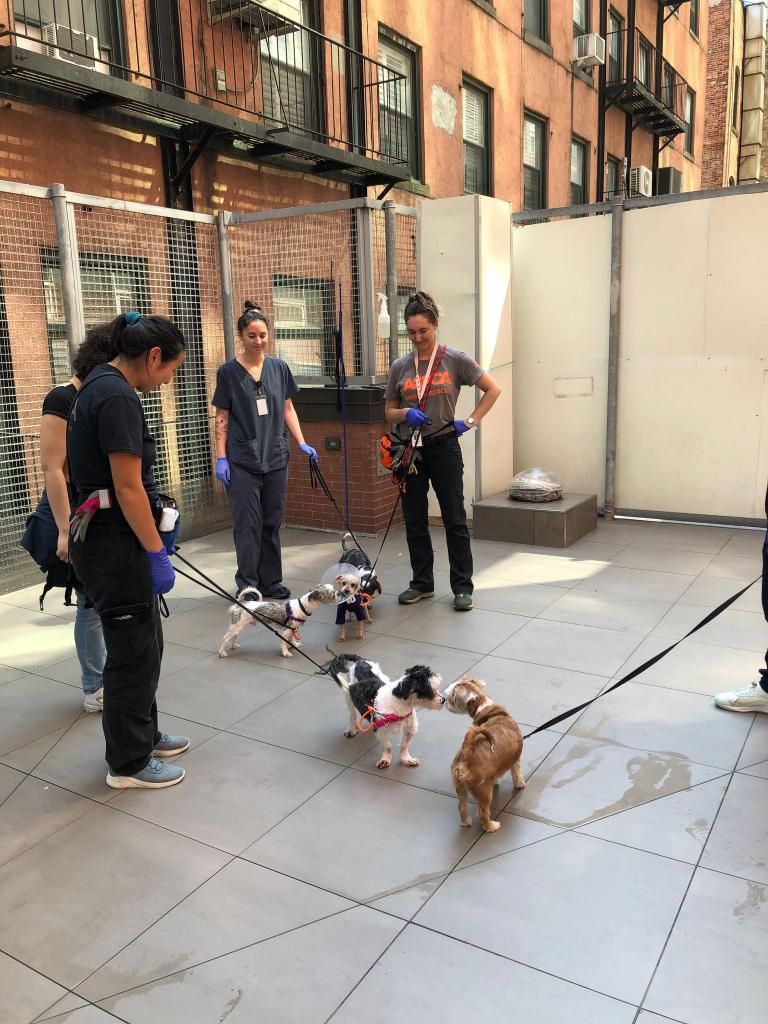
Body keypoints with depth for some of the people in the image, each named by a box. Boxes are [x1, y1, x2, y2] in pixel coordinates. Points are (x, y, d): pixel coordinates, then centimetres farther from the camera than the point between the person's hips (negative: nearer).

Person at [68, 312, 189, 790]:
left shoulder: (99, 387, 12)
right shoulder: (118, 397, -20)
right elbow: (128, 488, -22)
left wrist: (153, 543, 22)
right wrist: (157, 554, -17)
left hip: (105, 539, 10)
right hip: (115, 547, -10)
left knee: (145, 643, 21)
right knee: (134, 651, 3)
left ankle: (144, 735, 37)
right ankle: (129, 763, 20)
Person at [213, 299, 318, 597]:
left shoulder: (279, 368, 7)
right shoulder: (228, 372, -1)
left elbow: (287, 409, 12)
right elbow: (222, 417, 1)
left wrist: (302, 443, 3)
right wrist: (221, 457, -6)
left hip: (276, 457, 3)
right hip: (242, 460, -3)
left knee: (272, 522, 9)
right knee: (248, 524, -2)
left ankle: (271, 580, 19)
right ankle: (247, 583, 9)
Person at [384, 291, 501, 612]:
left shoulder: (454, 359, -2)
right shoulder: (400, 366, 6)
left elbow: (493, 389, 1)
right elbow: (389, 412, 11)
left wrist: (470, 421, -7)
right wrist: (405, 413, -10)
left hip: (444, 447, -3)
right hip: (409, 450, 4)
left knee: (455, 520, 1)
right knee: (414, 521, 10)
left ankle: (462, 587, 10)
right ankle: (422, 583, 23)